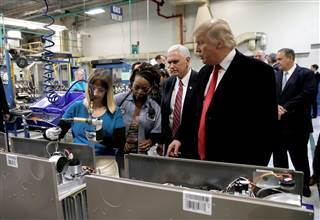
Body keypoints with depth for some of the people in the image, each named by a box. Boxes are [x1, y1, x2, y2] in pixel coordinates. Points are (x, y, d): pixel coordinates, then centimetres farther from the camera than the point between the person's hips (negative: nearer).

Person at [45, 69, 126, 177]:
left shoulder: (115, 112, 3)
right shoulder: (76, 107, 6)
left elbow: (120, 143, -3)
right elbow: (59, 132, 6)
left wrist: (102, 137, -19)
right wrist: (49, 133, -16)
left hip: (105, 162, -1)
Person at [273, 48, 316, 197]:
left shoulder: (306, 74, -6)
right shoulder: (276, 75, 10)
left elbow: (306, 95, -17)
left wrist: (284, 109, -19)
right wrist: (276, 106, -16)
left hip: (297, 125, -5)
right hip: (278, 124, 5)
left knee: (299, 159, 8)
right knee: (278, 157, 16)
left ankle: (304, 185, 29)